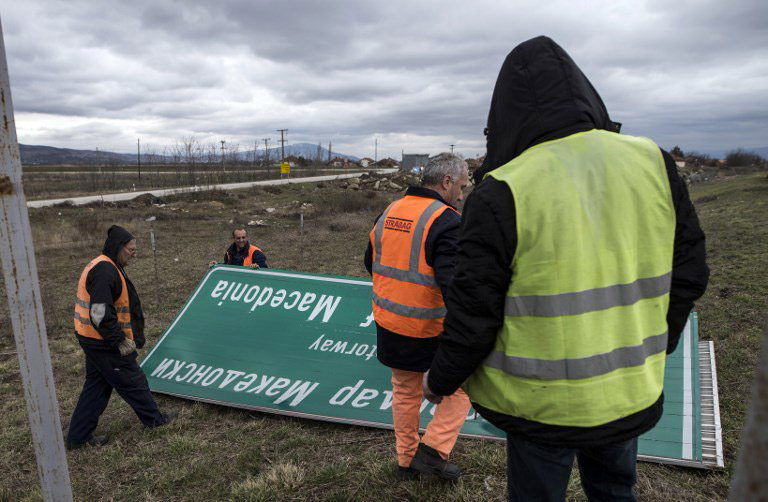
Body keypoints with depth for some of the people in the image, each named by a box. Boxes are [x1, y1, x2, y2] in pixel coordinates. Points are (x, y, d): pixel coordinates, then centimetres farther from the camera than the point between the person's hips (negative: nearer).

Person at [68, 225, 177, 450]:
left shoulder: (103, 267, 11)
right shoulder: (105, 272, -23)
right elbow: (101, 314, -29)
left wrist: (121, 337, 19)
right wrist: (121, 341, -21)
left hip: (94, 341, 10)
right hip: (106, 345, -10)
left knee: (96, 386, 18)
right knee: (133, 381, 6)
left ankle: (78, 436, 25)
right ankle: (154, 418, 23)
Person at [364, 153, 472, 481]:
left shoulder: (388, 213, 5)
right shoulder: (446, 221, -19)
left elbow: (371, 263, 17)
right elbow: (454, 283, -28)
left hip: (389, 325, 7)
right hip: (430, 330, -7)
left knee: (405, 392, 22)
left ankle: (406, 461, 35)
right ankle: (433, 450, 14)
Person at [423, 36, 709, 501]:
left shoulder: (503, 192, -20)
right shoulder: (652, 163, -5)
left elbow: (473, 312, -17)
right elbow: (689, 272, 4)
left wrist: (441, 380, 1)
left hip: (543, 403, -4)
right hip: (631, 392, 5)